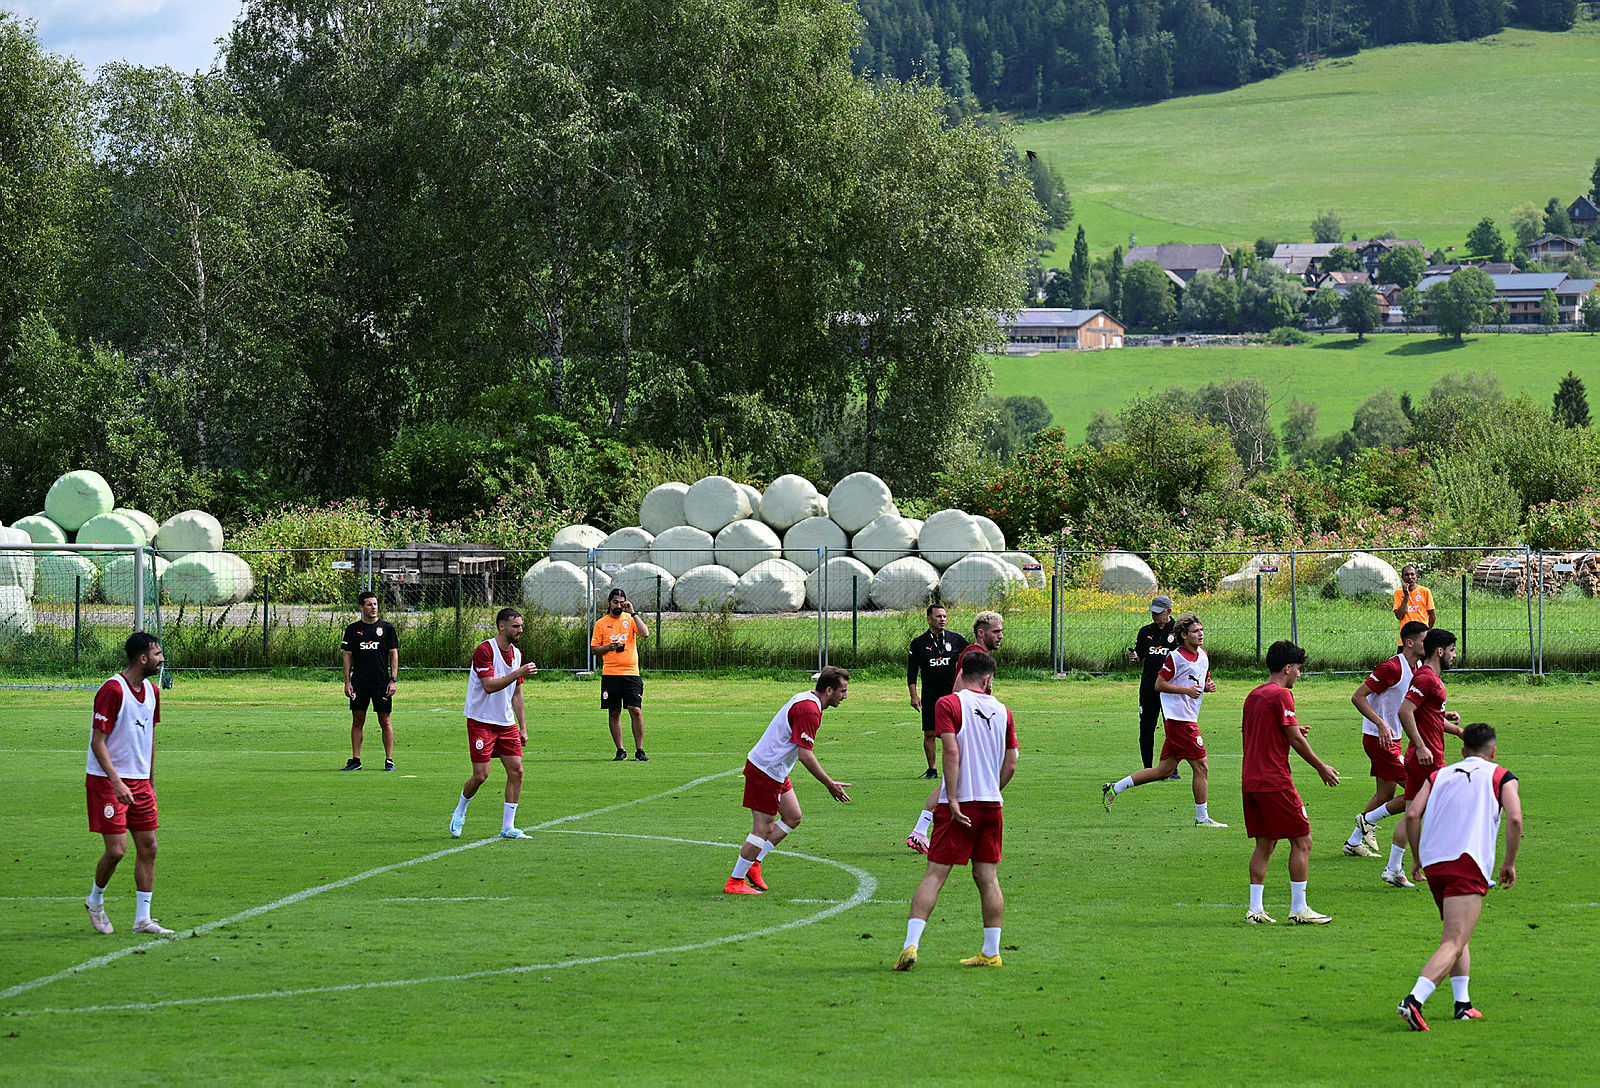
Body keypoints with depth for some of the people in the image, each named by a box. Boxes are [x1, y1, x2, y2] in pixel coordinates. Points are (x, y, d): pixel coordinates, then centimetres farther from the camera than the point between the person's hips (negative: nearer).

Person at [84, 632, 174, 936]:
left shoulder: (152, 692, 9)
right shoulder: (112, 691, -16)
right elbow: (97, 742, -17)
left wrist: (151, 783, 19)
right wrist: (117, 782, -24)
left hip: (139, 782, 8)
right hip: (107, 781, -8)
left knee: (148, 846, 1)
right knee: (116, 849, -10)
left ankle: (142, 919, 6)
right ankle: (95, 901, 17)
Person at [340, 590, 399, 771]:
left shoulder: (387, 628, 4)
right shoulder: (353, 629, 7)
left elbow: (394, 654, 4)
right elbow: (348, 656, 8)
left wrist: (393, 680, -4)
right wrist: (347, 682, 1)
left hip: (382, 682, -2)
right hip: (359, 682, 2)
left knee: (384, 721, -1)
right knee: (357, 721, 3)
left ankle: (389, 760, 3)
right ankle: (356, 760, 9)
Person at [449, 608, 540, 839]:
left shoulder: (516, 654, 10)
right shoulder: (484, 650, -15)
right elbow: (489, 686, -24)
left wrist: (522, 727, 15)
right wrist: (518, 673, -29)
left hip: (506, 723, 7)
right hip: (481, 722, -7)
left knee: (516, 771, -4)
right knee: (481, 775, -9)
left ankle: (507, 827, 1)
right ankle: (460, 812, 19)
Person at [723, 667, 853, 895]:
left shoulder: (805, 699, 9)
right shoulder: (809, 711, -23)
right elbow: (805, 755, -26)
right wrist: (830, 785, -20)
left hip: (777, 772, 10)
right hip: (765, 772, -10)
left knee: (793, 817, 15)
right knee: (763, 829, -6)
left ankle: (753, 863, 21)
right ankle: (735, 882, 3)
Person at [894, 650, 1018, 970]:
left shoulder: (949, 704, -5)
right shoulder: (1002, 711, 8)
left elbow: (951, 752, -15)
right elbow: (1010, 765, 10)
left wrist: (953, 800, -15)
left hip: (958, 804, -4)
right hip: (991, 804, 4)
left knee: (934, 875, -6)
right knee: (988, 878, 10)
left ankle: (911, 945, -16)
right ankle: (991, 953, 12)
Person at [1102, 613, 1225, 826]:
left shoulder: (1203, 655, 14)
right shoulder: (1176, 656, -11)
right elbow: (1159, 685, -10)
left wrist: (1208, 686, 5)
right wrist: (1187, 690, -18)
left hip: (1188, 719, 9)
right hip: (1180, 719, -9)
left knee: (1165, 770, 11)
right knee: (1202, 766, -5)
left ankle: (1114, 788, 15)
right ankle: (1202, 818, 3)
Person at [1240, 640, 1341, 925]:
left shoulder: (1253, 695, 14)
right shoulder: (1281, 694, -11)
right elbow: (1295, 740, -13)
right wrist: (1322, 768, -2)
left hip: (1250, 781, 8)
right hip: (1275, 781, -8)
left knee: (1265, 844, 12)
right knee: (1302, 841, -1)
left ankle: (1256, 909, 7)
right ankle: (1299, 909, -1)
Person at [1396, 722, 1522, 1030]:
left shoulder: (1439, 775, 21)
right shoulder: (1501, 777, 13)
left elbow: (1412, 814, 7)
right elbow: (1514, 819, -4)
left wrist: (1419, 857, 17)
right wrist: (1509, 863, 6)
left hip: (1433, 863, 5)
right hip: (1469, 863, -5)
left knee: (1457, 935, 25)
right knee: (1454, 944, -12)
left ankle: (1462, 1002, 18)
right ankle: (1414, 999, -31)